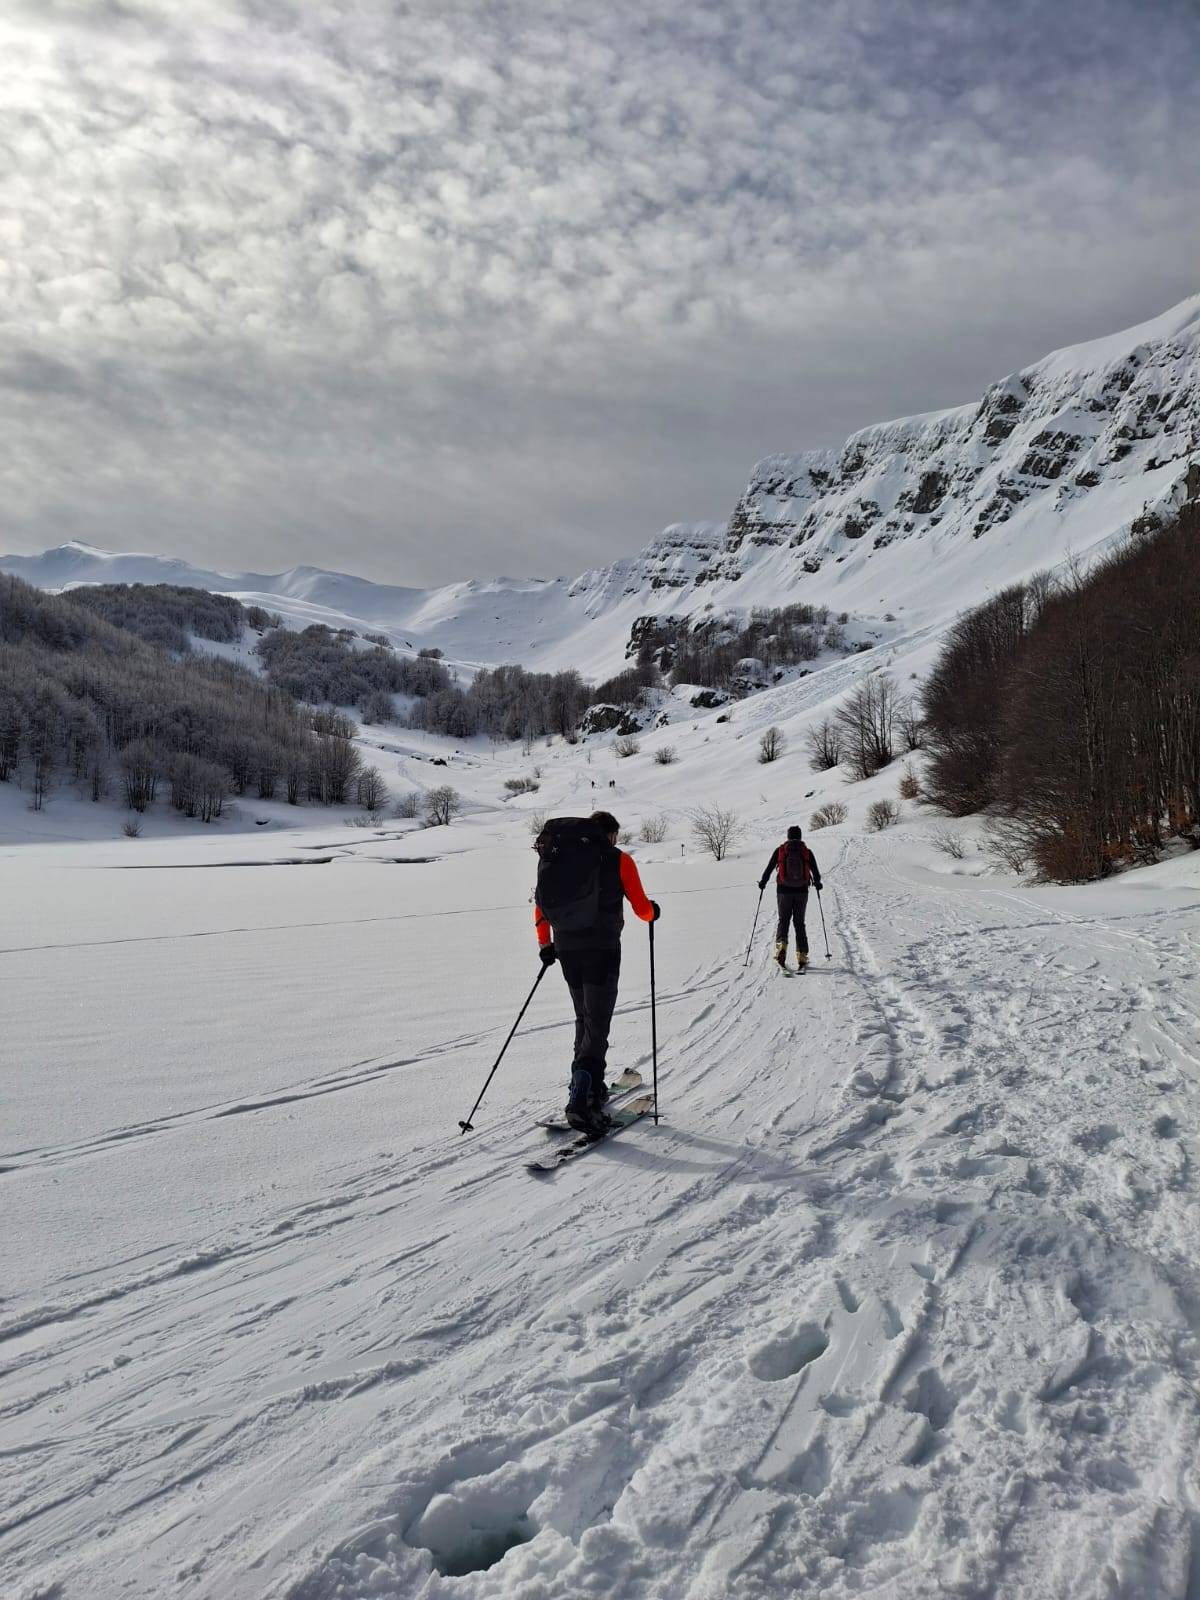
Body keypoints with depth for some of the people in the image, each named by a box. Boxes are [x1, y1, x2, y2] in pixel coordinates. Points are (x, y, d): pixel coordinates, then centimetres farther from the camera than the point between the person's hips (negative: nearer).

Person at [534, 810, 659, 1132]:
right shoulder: (619, 860, -1)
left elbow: (541, 904, 10)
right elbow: (641, 907, -1)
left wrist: (545, 943, 19)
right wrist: (653, 912, 21)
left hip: (566, 949, 5)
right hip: (602, 949, -5)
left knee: (584, 1019, 21)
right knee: (597, 1023, -4)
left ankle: (590, 1088, 27)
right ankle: (580, 1100, -17)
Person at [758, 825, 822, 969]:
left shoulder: (780, 850, -2)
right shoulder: (807, 852, 0)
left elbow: (769, 868, 1)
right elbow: (815, 871, 6)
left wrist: (762, 882, 17)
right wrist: (817, 883, 26)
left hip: (784, 891, -1)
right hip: (801, 892, 1)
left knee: (783, 920, 12)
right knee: (799, 923, 11)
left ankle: (781, 944, -16)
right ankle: (802, 956, 7)